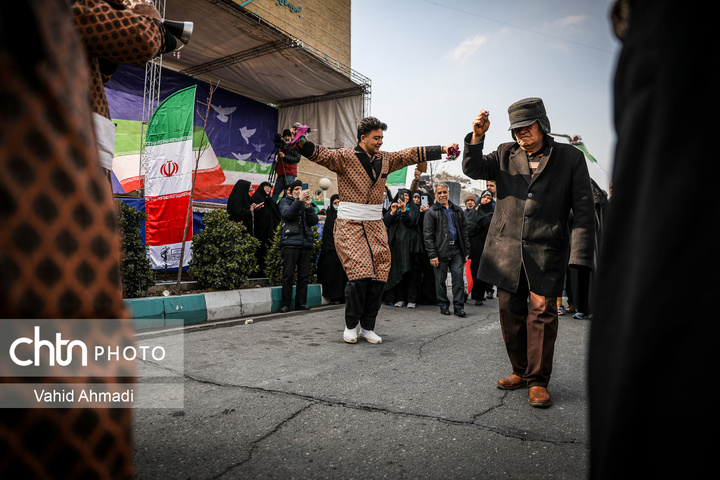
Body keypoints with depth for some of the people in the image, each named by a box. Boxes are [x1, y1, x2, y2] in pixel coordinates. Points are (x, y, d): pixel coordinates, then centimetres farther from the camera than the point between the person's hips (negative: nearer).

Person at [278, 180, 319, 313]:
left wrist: (308, 207, -7)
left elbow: (314, 221, 8)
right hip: (290, 242, -4)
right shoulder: (285, 201, 11)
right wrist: (299, 200, -19)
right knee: (288, 274, -5)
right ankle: (286, 304, 0)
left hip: (306, 242, 4)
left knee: (304, 275, 3)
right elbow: (287, 214, -11)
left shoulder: (307, 202, 20)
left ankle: (301, 302, 9)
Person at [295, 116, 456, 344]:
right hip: (349, 224, -5)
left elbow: (412, 154, 18)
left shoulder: (385, 159, 11)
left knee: (379, 276, 0)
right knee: (359, 274, -14)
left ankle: (367, 327, 15)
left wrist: (443, 149, 17)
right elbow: (321, 154, -19)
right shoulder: (345, 157, -5)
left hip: (375, 225, 6)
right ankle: (351, 325, 7)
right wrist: (301, 143, -39)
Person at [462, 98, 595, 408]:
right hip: (507, 248, 3)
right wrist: (477, 136, -13)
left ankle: (538, 380, 10)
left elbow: (583, 210, 0)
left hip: (546, 250, -3)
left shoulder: (570, 157, 4)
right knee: (510, 310, 8)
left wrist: (579, 254, -9)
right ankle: (521, 371, 25)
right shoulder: (505, 154, 12)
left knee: (542, 310, -6)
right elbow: (472, 169, 3)